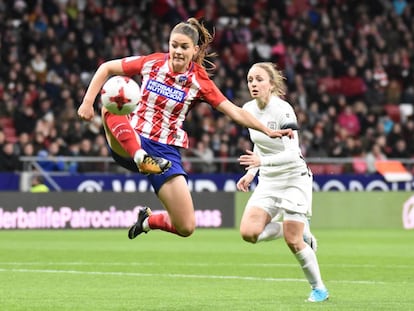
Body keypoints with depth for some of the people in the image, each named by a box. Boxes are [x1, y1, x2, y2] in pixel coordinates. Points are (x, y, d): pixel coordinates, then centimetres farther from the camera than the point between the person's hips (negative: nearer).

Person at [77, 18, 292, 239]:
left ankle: (148, 221, 25)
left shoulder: (200, 81, -3)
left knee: (186, 228, -7)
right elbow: (106, 68, 6)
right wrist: (88, 102, -5)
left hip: (165, 152, 1)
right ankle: (142, 159, -40)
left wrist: (268, 131, -18)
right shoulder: (152, 63, -2)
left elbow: (235, 112, -7)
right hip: (130, 144, -1)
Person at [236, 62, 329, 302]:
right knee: (248, 232, -13)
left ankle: (319, 288, 12)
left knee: (293, 241, -10)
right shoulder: (248, 110, 2)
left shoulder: (283, 110, -20)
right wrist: (251, 172, 8)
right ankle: (299, 229, 13)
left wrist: (262, 161, -40)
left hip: (294, 179, -6)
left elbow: (292, 154, -27)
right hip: (268, 181, 6)